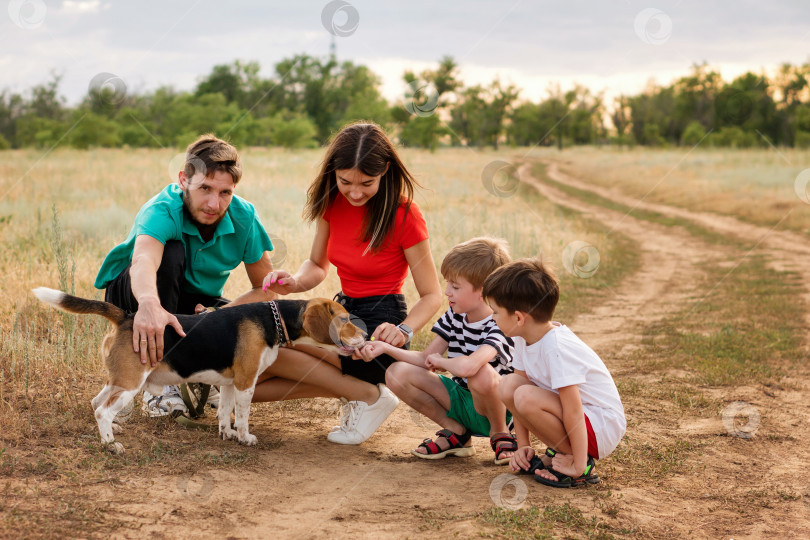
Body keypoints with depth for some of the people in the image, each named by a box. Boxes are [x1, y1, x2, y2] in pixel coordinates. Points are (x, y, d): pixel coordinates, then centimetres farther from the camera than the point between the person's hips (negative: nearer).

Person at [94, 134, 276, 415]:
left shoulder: (244, 216, -19)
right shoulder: (162, 211, -32)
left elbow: (266, 289, -12)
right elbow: (143, 260, -55)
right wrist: (149, 303, -77)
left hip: (197, 303, 4)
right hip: (132, 294, -3)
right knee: (170, 253, -37)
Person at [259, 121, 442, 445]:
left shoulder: (404, 215, -16)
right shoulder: (332, 201, 1)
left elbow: (432, 295, -10)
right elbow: (317, 266, 12)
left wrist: (403, 331, -31)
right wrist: (293, 283, -12)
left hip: (377, 330, -7)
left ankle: (368, 394, -12)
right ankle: (351, 386, -1)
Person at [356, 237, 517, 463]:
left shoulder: (499, 327, -26)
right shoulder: (454, 316, 0)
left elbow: (468, 366, -45)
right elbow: (425, 359, 4)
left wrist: (440, 361, -22)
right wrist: (385, 347, -9)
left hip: (491, 406, -7)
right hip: (460, 399, 7)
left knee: (481, 373, -41)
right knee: (397, 373, -8)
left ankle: (500, 433, -8)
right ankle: (456, 432, 4)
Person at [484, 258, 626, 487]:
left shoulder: (557, 348, -28)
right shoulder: (523, 338, -1)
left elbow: (573, 411, -28)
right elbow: (519, 384, 5)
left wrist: (579, 466, -25)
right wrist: (523, 446, 2)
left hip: (603, 427, -9)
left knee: (526, 397, -28)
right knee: (509, 385, -5)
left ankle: (576, 460, -11)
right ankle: (558, 451, 4)